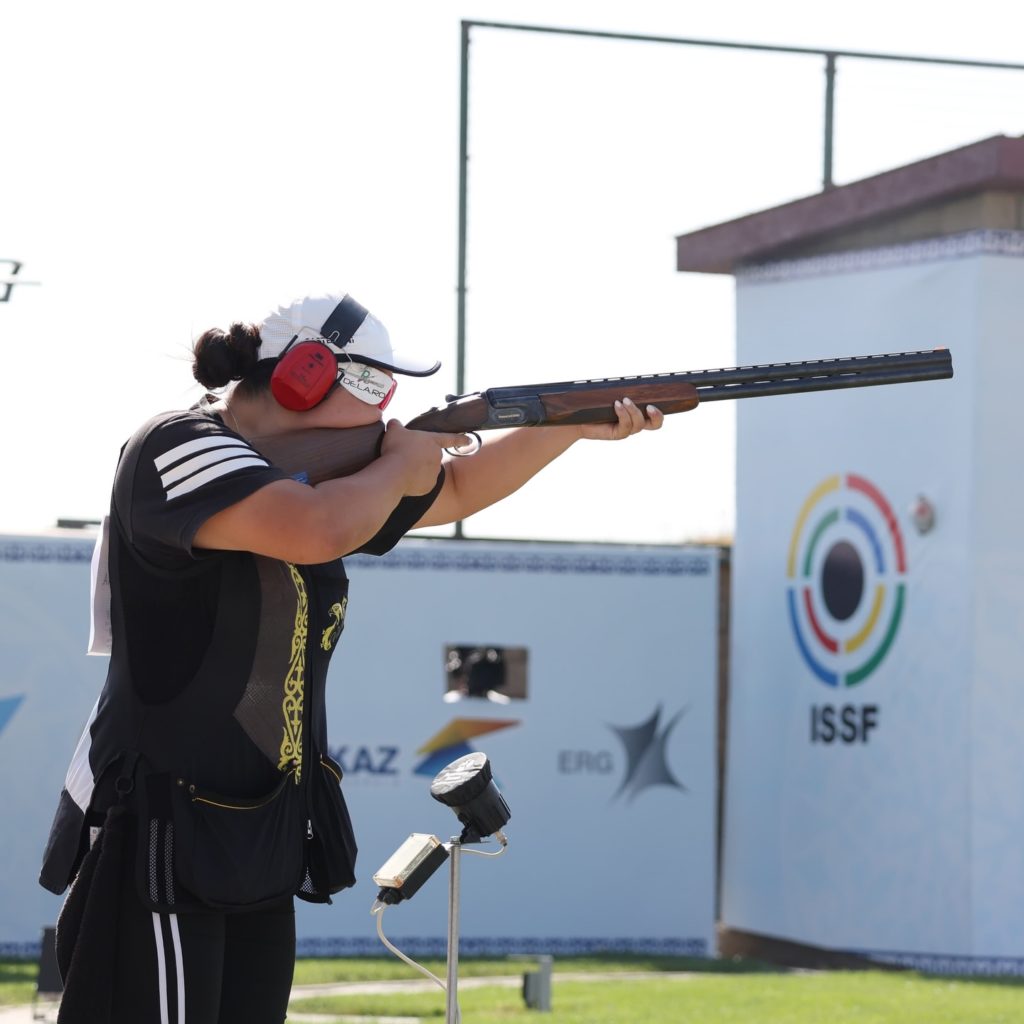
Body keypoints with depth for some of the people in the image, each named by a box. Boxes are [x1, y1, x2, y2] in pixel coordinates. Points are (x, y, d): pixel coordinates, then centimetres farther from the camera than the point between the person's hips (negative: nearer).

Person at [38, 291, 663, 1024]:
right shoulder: (179, 449, -15)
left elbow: (458, 490, 26)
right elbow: (319, 532, -32)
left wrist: (583, 425, 17)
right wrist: (399, 464, -12)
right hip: (156, 842, -9)